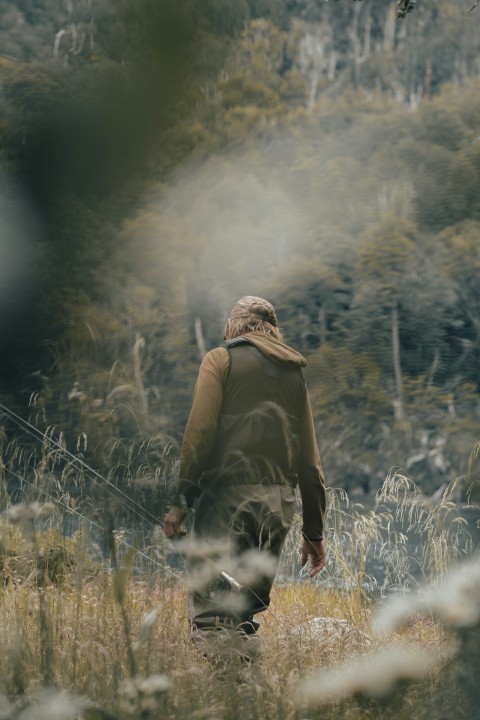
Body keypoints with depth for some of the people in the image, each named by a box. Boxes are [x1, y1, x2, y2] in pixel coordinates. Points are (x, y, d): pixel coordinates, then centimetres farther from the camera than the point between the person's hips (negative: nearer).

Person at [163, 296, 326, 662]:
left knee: (209, 609, -9)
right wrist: (314, 530, 21)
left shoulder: (221, 359, 6)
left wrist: (181, 500, -7)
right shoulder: (294, 373, 20)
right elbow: (309, 456, 18)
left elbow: (200, 431, -8)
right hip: (279, 501, 5)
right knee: (247, 610, 13)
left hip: (230, 493, -5)